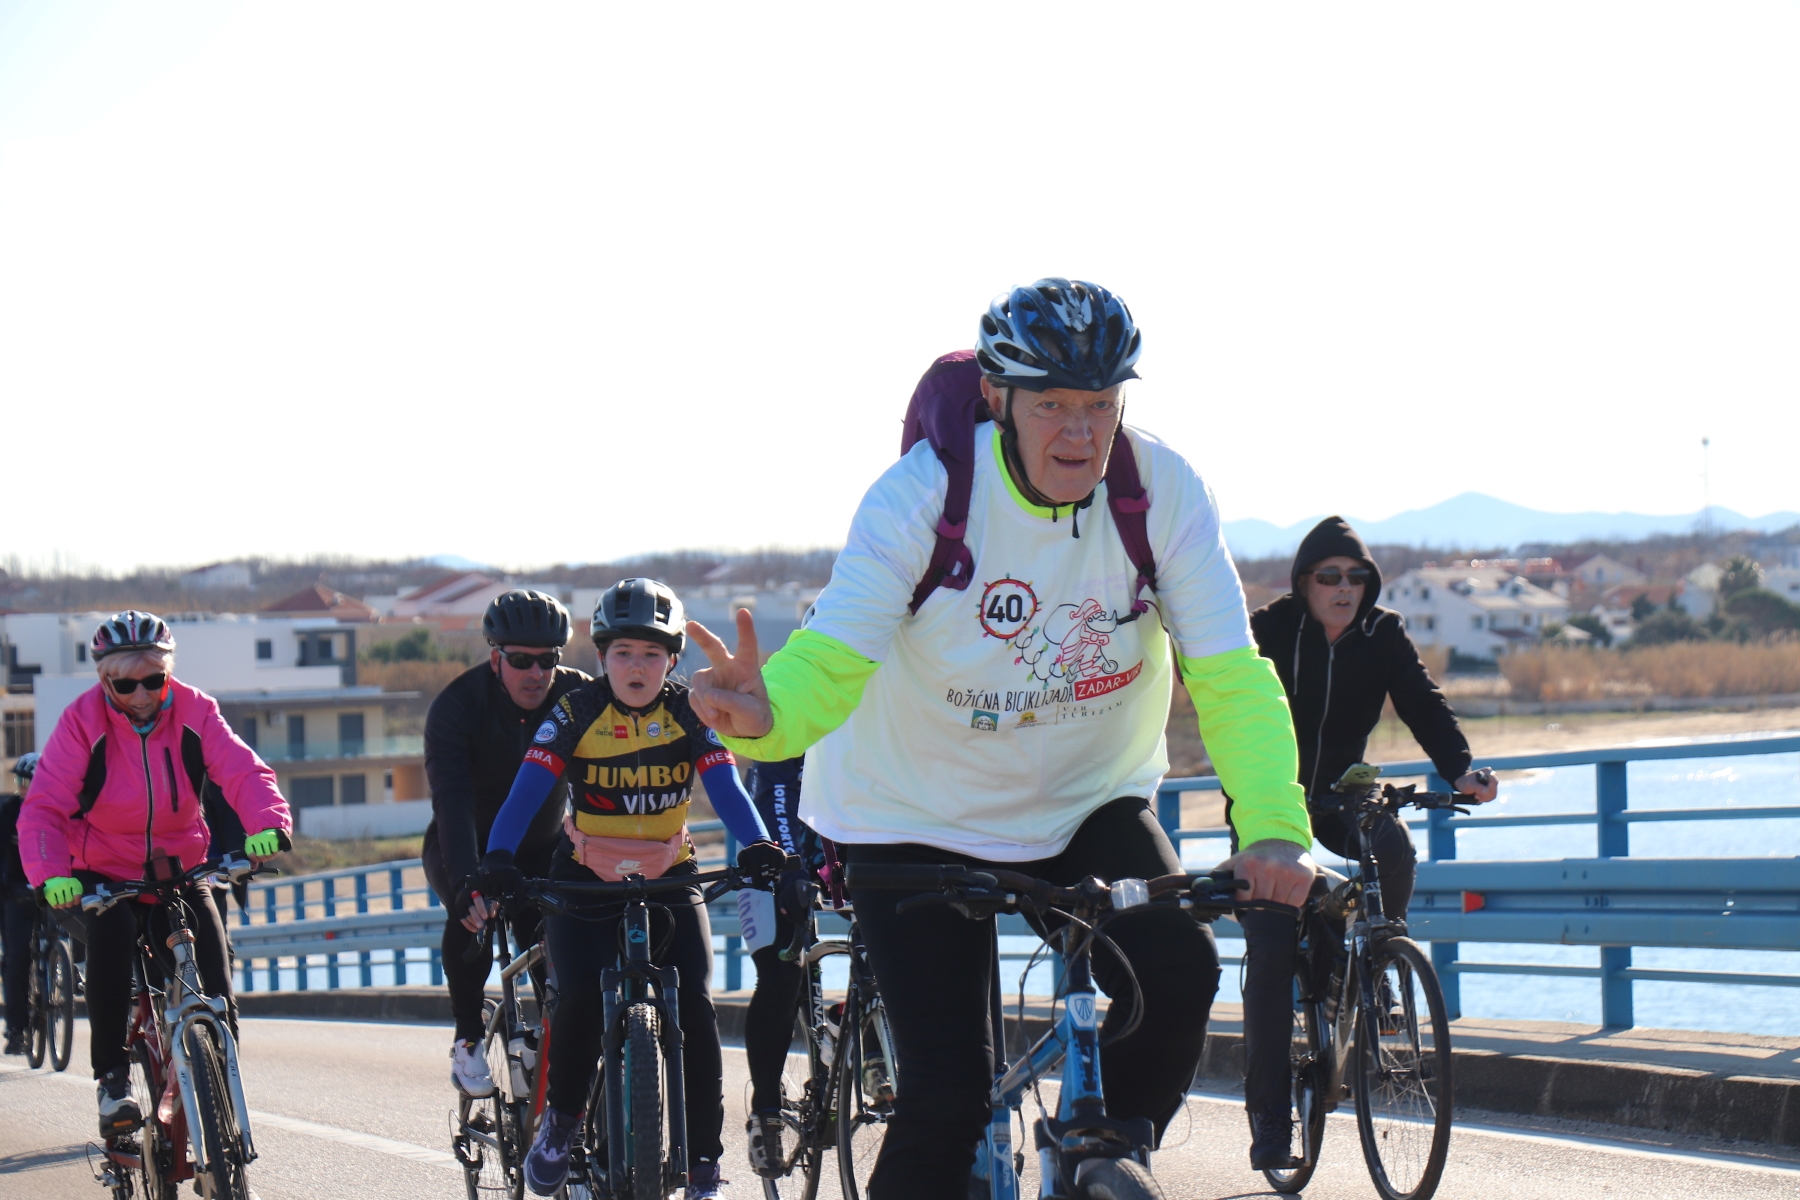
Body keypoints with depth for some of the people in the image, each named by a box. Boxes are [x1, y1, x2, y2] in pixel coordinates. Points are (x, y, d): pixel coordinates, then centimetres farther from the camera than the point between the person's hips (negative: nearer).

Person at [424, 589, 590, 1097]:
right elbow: (452, 802, -37)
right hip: (465, 847, -2)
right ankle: (467, 1040, -12)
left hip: (542, 847, 2)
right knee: (471, 915, -32)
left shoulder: (578, 697, -17)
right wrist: (467, 883, -53)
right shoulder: (457, 706, -25)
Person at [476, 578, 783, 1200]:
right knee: (580, 997, -25)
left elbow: (725, 786, -16)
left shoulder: (690, 714, -5)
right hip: (584, 879, -1)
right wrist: (498, 860, -37)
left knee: (694, 1007, -15)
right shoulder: (576, 712, -9)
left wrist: (759, 847, -37)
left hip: (669, 878, 1)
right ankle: (561, 1119, 1)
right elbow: (528, 788, -20)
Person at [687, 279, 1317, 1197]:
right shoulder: (922, 495, -24)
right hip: (918, 813, -2)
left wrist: (1275, 830, -39)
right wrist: (763, 715, -57)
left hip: (1091, 802, 3)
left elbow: (1230, 676, -22)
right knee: (946, 1096, -12)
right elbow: (832, 657, -32)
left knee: (1177, 977, -22)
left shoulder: (1163, 491, -18)